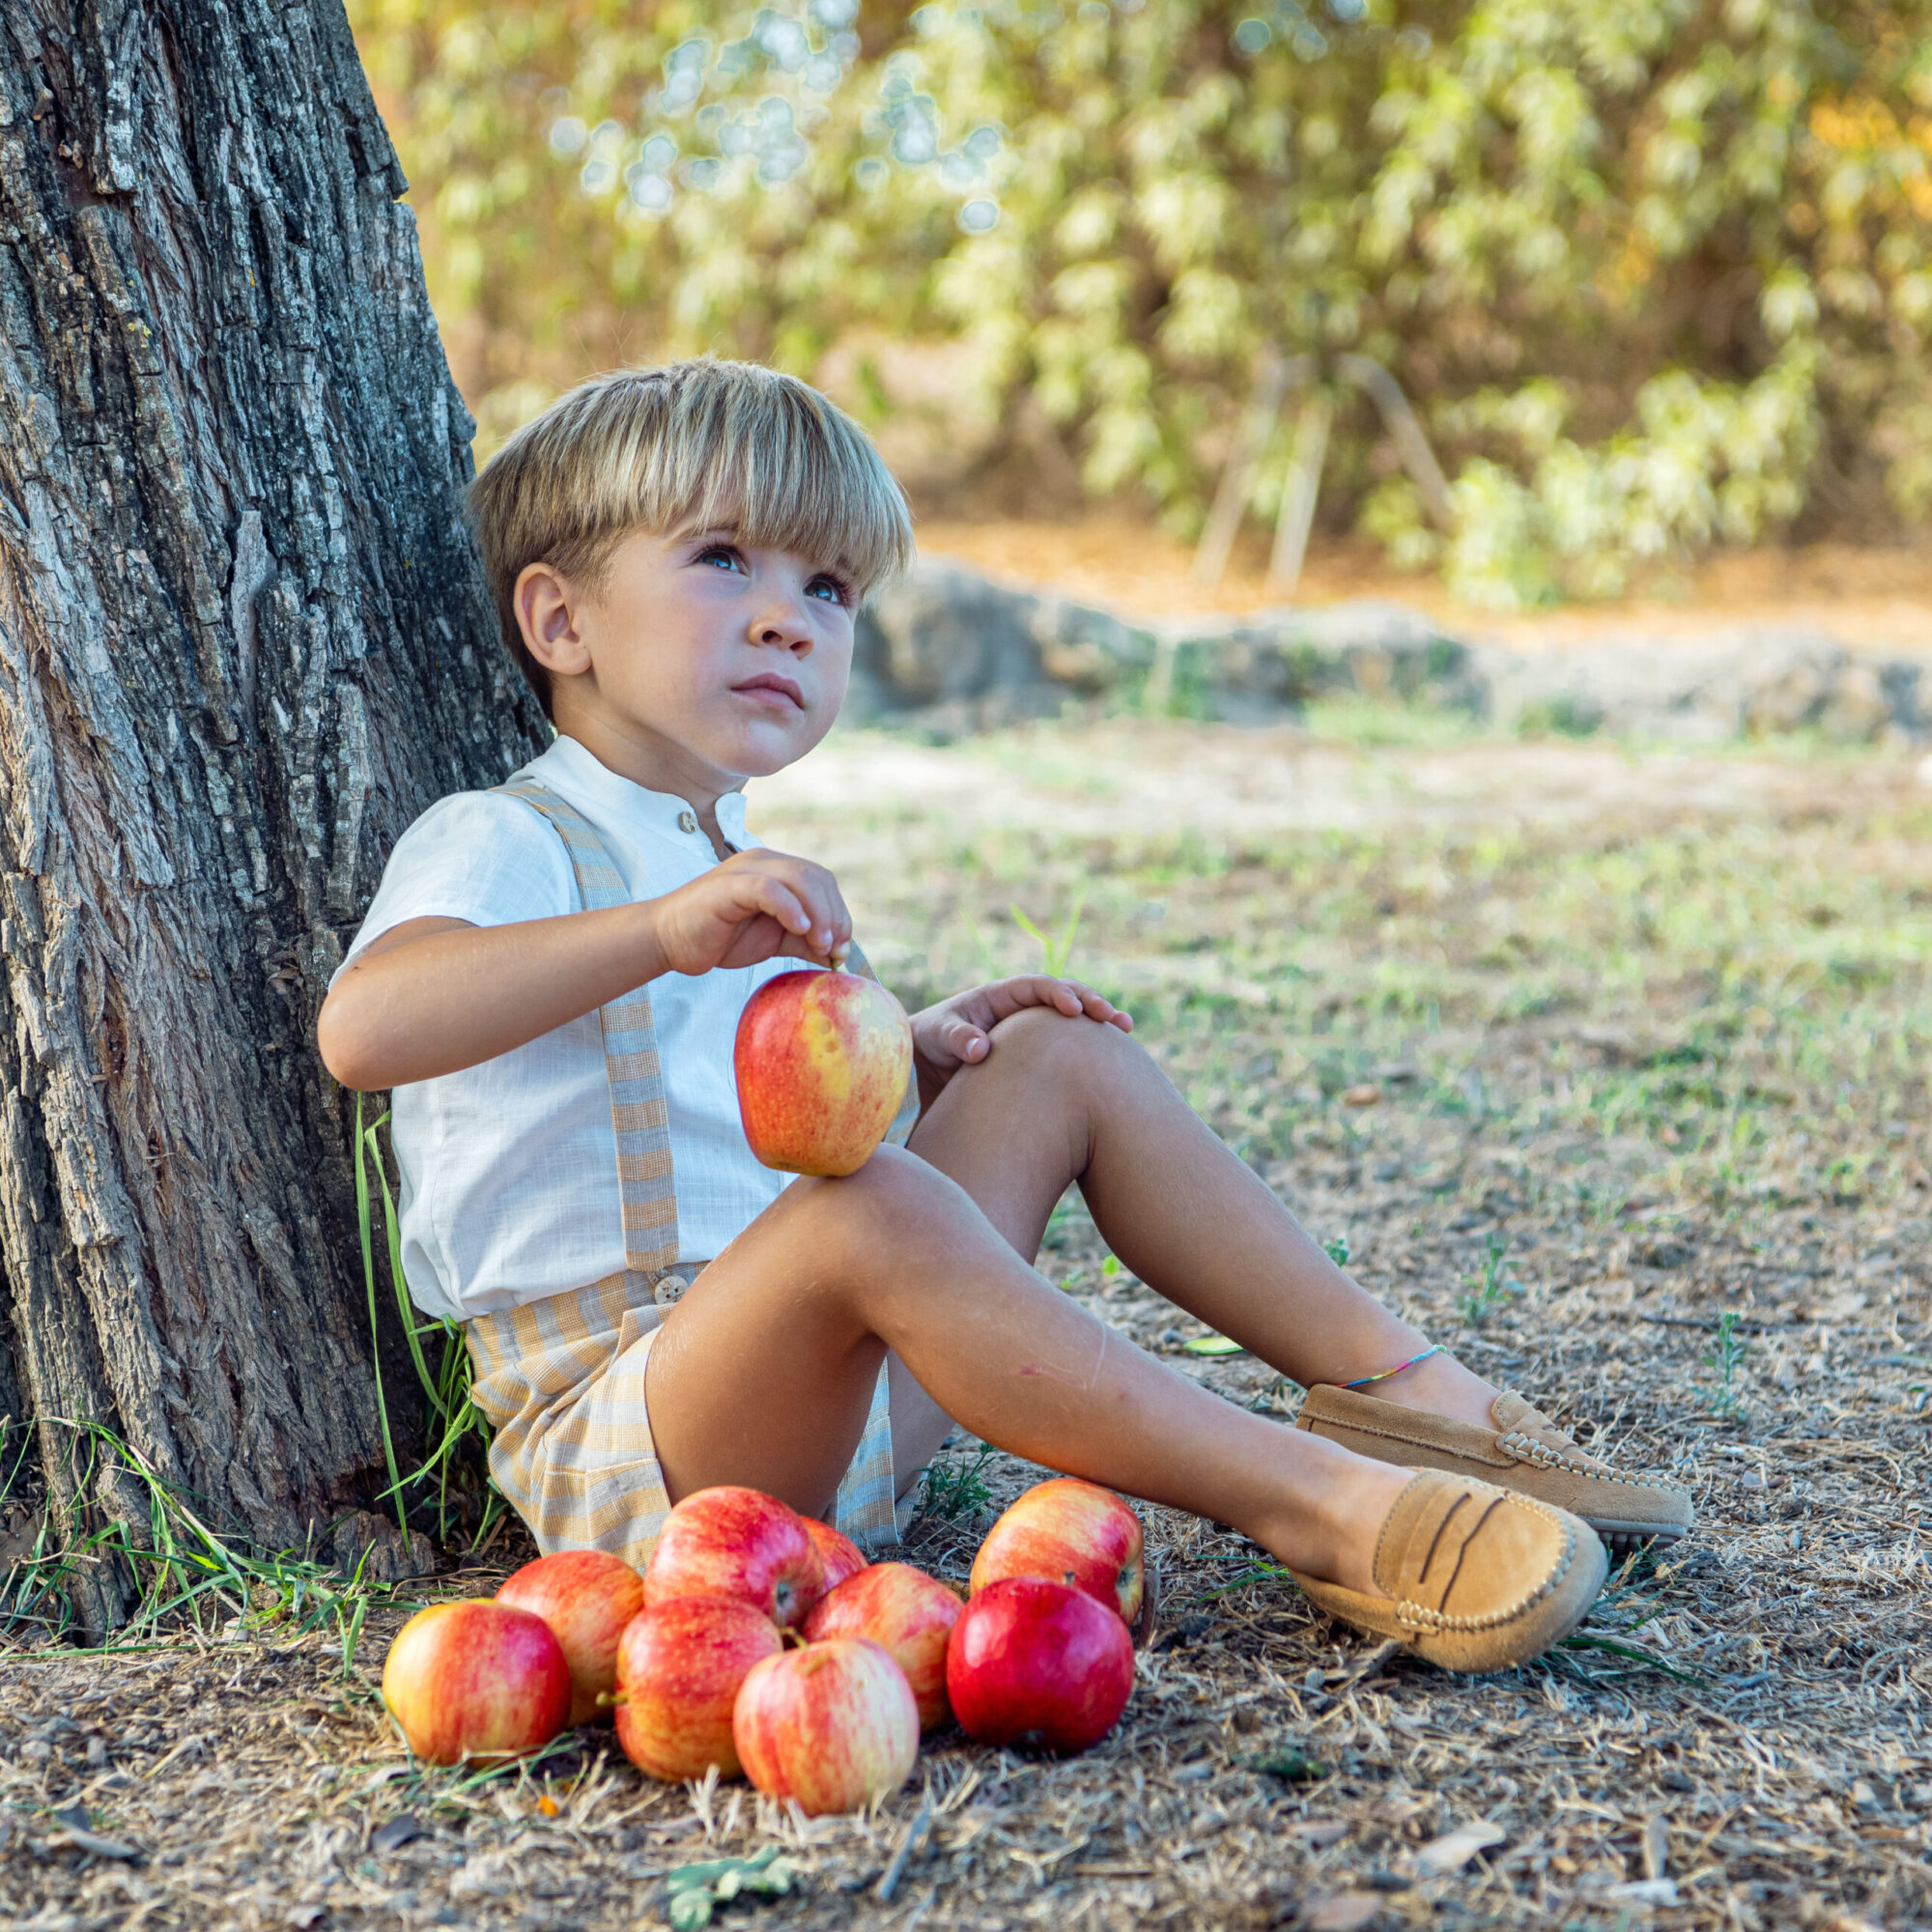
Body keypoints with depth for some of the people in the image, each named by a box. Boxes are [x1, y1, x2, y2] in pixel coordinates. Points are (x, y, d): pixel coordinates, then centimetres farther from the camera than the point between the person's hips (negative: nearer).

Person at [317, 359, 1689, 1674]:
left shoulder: (750, 879, 19)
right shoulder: (501, 845, -10)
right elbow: (363, 1028, -32)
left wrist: (907, 1056, 9)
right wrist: (661, 933, -42)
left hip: (842, 1412, 9)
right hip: (620, 1451, -8)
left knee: (1067, 1058, 6)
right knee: (869, 1210, -37)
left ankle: (1397, 1384, 0)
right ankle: (1322, 1505, -33)